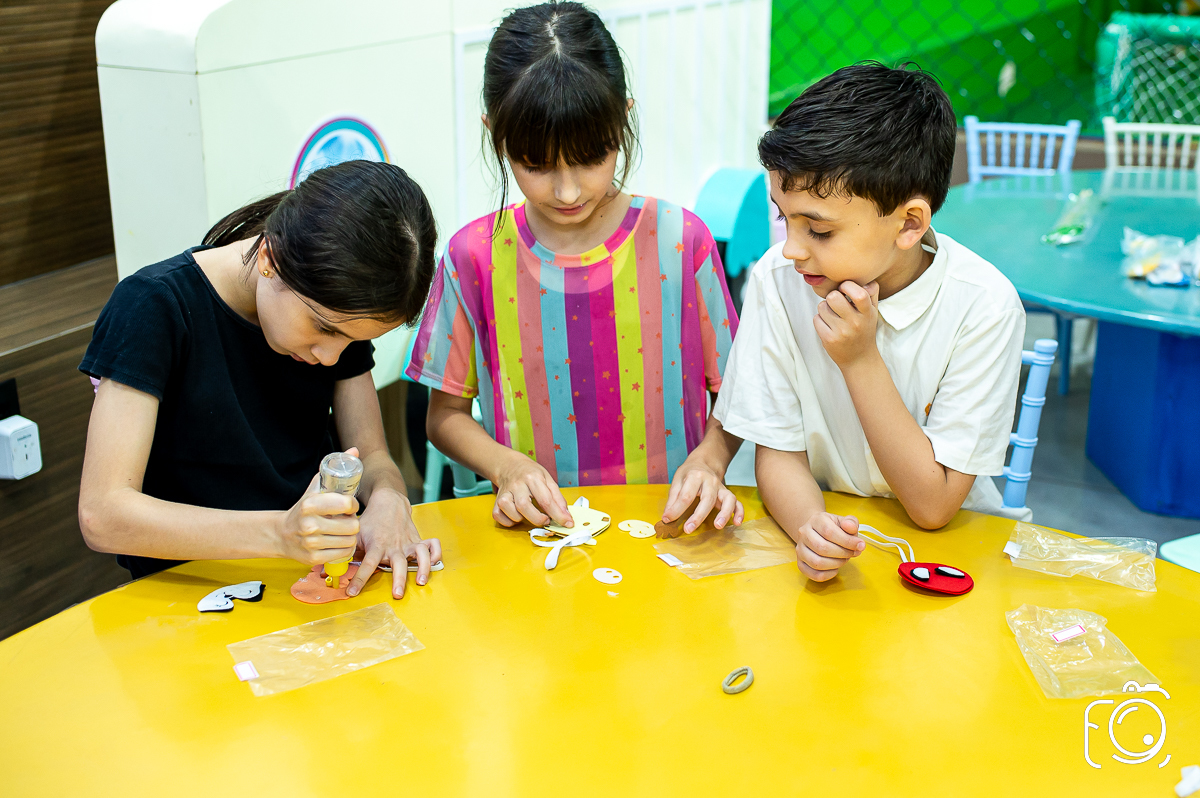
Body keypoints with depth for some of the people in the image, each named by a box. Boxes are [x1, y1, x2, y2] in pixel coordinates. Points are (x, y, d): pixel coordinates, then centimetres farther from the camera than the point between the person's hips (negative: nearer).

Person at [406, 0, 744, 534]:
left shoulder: (680, 242, -5)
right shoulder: (474, 257, -4)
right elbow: (446, 413, 6)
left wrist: (709, 460, -14)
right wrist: (505, 465, -12)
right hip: (534, 526, 0)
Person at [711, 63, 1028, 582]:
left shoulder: (983, 307, -17)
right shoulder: (778, 280, -11)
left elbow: (932, 505, -14)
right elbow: (778, 453, -5)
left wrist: (861, 360, -21)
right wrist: (810, 526, -26)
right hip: (825, 536, 1)